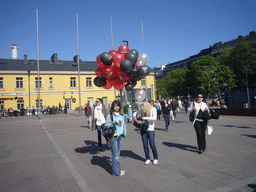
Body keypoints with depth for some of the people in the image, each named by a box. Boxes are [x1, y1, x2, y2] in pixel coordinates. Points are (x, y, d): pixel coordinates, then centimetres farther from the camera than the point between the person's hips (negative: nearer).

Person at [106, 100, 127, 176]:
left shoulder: (121, 115, 12)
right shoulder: (110, 115, -5)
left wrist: (124, 133, 16)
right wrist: (114, 123, -22)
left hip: (119, 136, 6)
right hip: (113, 136, -6)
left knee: (118, 153, 13)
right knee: (115, 153, -4)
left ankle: (117, 169, 22)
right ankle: (116, 171, 3)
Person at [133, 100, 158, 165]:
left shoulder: (153, 109, -9)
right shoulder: (143, 110, 3)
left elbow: (154, 118, -23)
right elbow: (135, 113, 12)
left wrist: (145, 118, -20)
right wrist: (135, 117, -10)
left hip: (150, 129, -4)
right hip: (143, 129, 4)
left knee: (152, 145, -1)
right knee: (145, 145, 5)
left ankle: (156, 158, 18)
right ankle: (148, 159, 19)